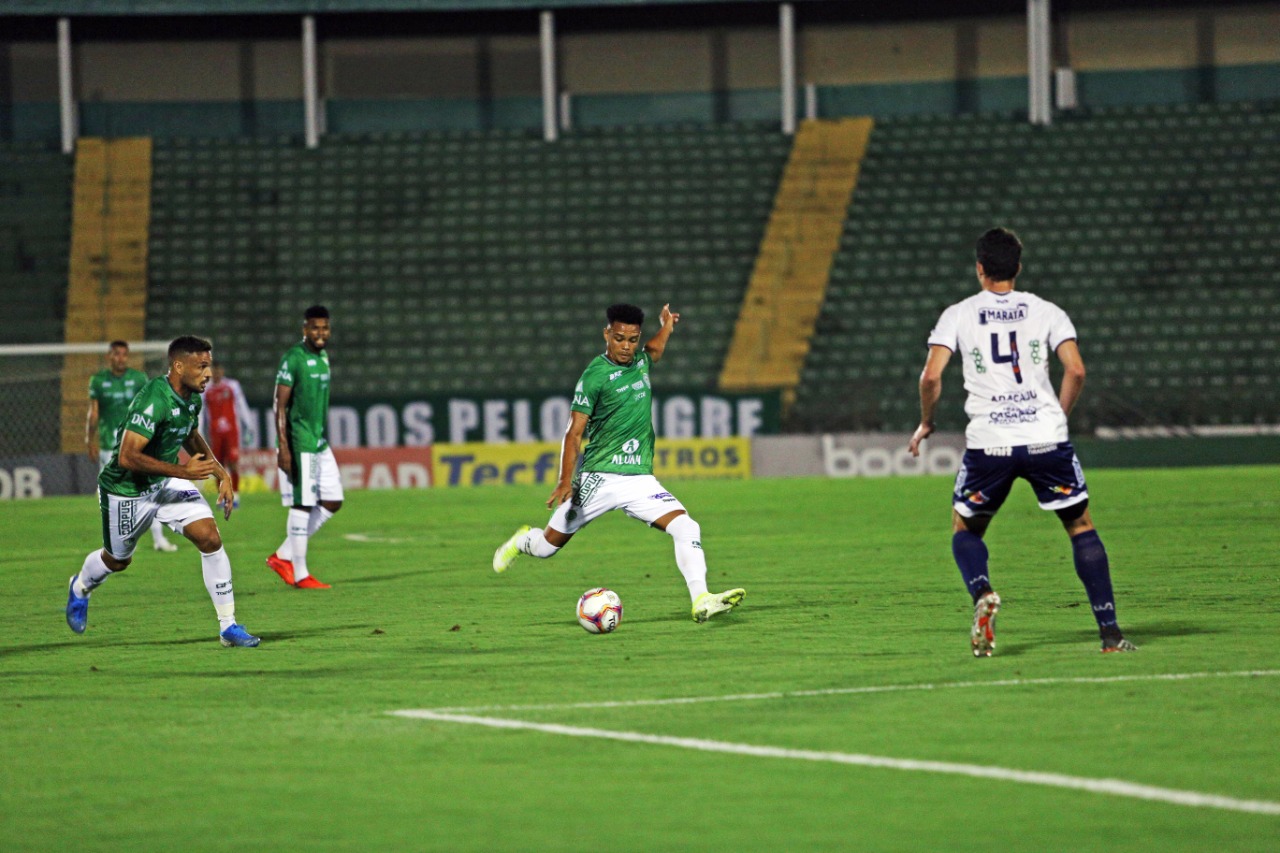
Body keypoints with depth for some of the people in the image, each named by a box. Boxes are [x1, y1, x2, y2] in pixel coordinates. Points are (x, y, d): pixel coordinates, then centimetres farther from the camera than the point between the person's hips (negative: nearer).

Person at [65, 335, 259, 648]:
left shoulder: (192, 397, -5)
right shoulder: (153, 400, -32)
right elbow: (127, 458, -37)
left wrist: (220, 473, 8)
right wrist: (183, 471, -37)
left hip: (167, 481, 6)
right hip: (127, 490, -6)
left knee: (210, 538, -13)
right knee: (118, 560, 16)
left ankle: (228, 626, -6)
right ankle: (80, 588, 52)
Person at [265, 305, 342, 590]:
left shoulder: (323, 358, 14)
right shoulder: (293, 358, -11)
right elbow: (280, 404, -14)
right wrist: (283, 447, -20)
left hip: (320, 445, 9)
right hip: (299, 445, -9)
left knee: (332, 502, 6)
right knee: (302, 505, -5)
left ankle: (284, 556, 15)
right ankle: (300, 574, 1)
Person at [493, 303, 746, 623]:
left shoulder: (640, 360, 8)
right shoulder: (596, 375, -11)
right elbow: (574, 432, -13)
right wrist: (566, 481, -21)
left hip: (639, 478, 5)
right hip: (598, 478, -5)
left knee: (687, 528, -18)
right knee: (548, 546, 6)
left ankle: (701, 600, -24)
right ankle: (522, 541, 41)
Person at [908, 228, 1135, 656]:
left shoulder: (958, 315, 6)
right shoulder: (1046, 311, 8)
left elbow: (931, 376, -4)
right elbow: (1076, 370, -2)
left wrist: (926, 423, 13)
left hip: (988, 442, -1)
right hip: (1046, 437, 1)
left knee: (965, 530, 19)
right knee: (1082, 527, 14)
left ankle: (982, 593, -13)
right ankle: (1110, 633, 5)